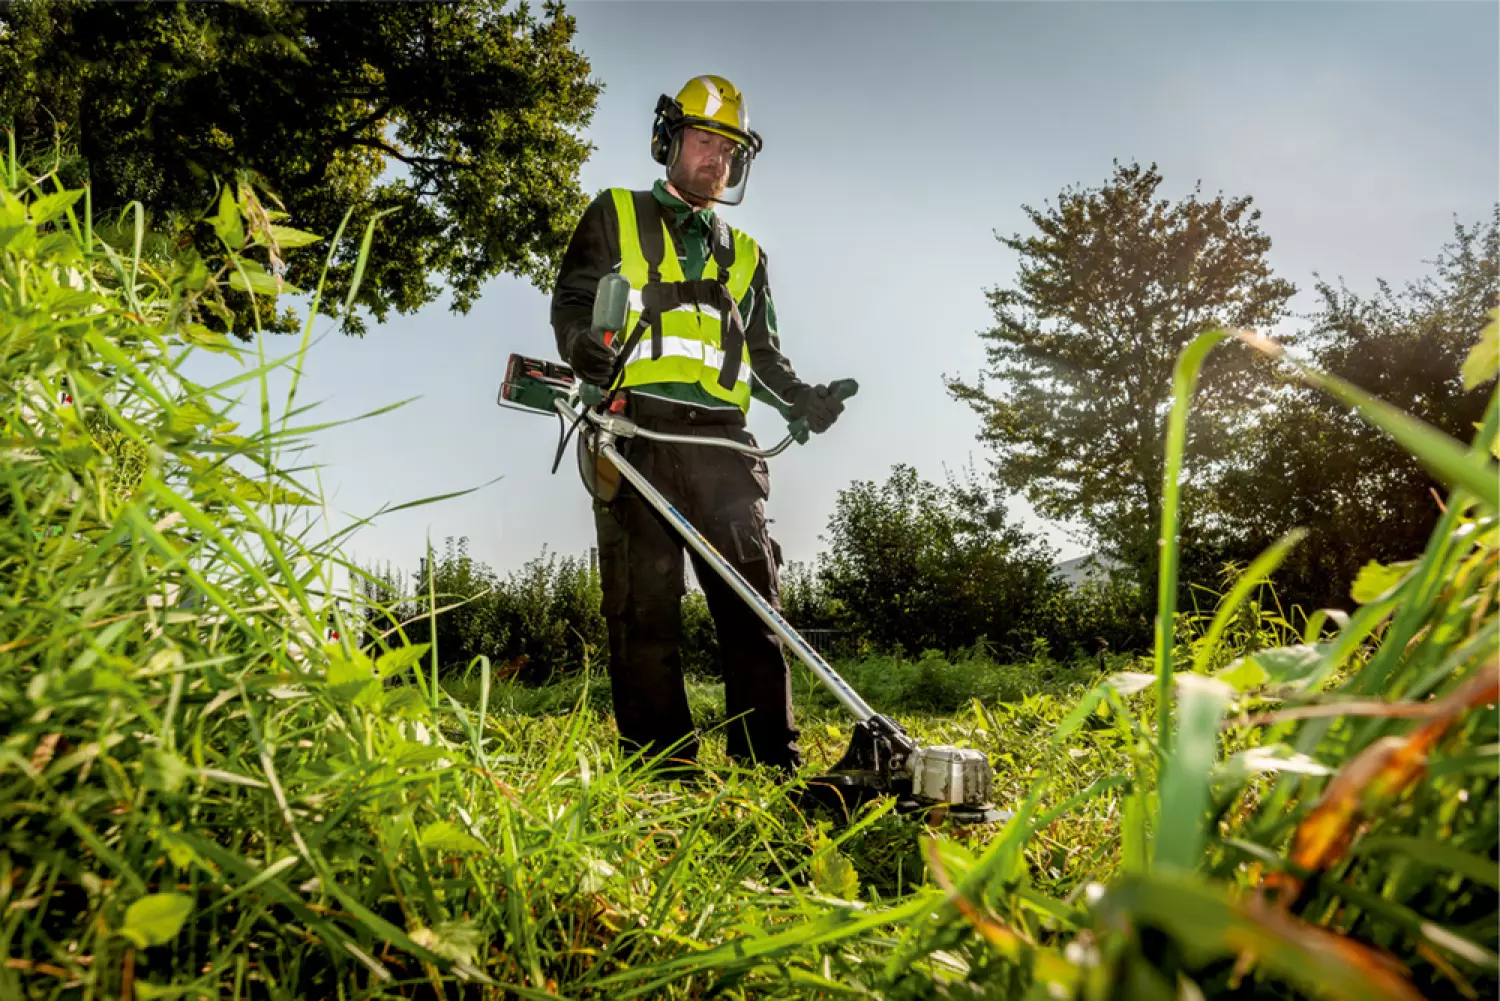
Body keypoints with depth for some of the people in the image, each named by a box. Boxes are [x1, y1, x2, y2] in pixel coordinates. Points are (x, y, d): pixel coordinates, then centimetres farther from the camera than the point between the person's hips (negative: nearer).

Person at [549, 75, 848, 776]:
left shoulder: (745, 254, 30)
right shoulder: (615, 216, 20)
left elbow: (762, 353, 27)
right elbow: (572, 300, 10)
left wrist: (800, 398, 7)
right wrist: (583, 344, -13)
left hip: (719, 434, 3)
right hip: (637, 426, -3)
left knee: (751, 587, -6)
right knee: (644, 599, -7)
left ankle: (770, 760, -3)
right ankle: (661, 764, -2)